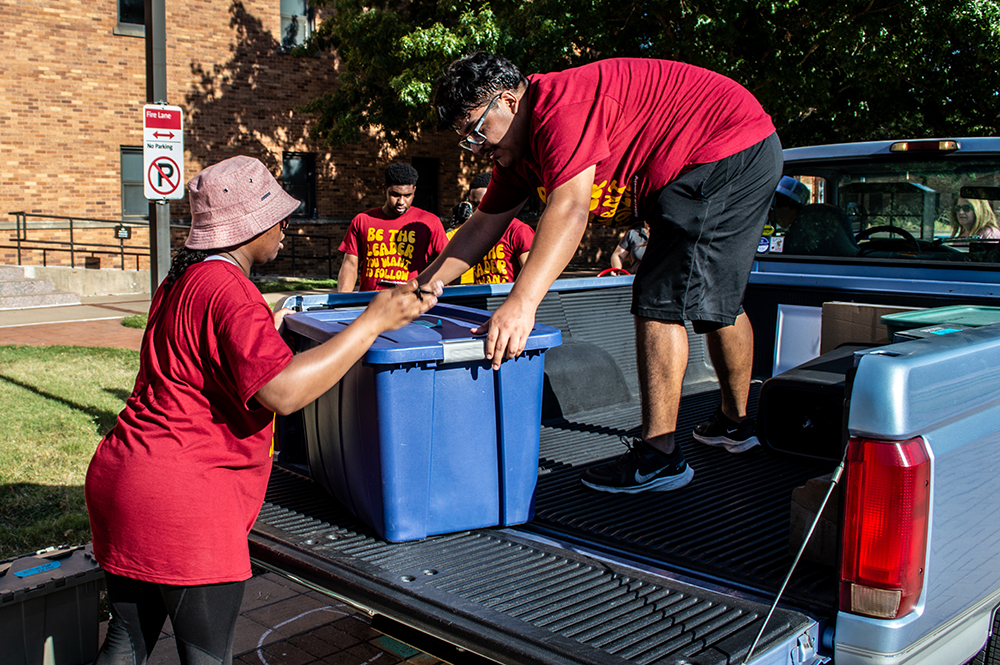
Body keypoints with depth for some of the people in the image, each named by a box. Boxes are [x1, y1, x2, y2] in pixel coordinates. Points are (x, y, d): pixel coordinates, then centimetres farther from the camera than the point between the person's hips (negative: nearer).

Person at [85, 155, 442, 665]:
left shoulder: (183, 281, 15)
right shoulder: (227, 290, -17)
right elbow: (282, 390, -29)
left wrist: (263, 330, 38)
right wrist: (373, 322, -25)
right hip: (181, 498, -10)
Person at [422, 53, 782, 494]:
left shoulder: (560, 106, -25)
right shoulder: (519, 148, 7)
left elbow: (569, 209, -37)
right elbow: (482, 227, 11)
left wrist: (522, 301, -45)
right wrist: (423, 286, 5)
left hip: (728, 151, -11)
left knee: (661, 300, -14)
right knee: (717, 300, 20)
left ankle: (659, 456, -11)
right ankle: (735, 424, 36)